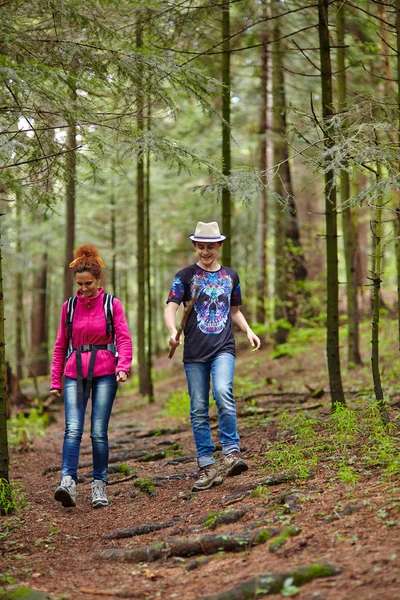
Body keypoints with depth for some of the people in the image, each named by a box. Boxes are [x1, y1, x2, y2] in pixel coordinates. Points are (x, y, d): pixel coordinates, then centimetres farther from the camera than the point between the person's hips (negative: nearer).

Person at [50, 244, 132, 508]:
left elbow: (124, 339, -3)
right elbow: (60, 345, 15)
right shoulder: (69, 307, 10)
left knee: (99, 432, -2)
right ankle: (68, 482, -22)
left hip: (104, 373, -2)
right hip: (74, 373, 2)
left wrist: (123, 366, -20)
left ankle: (100, 486, 6)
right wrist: (55, 380, 12)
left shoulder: (112, 304, 3)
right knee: (73, 429, -13)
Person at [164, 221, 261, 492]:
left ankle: (231, 451, -17)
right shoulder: (185, 276, 6)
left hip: (223, 348, 0)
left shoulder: (231, 276, 15)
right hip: (195, 352, 0)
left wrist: (248, 330, 7)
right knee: (199, 410, 1)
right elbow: (170, 308, -4)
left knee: (223, 393, -25)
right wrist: (173, 332, -24)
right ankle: (207, 467, 8)